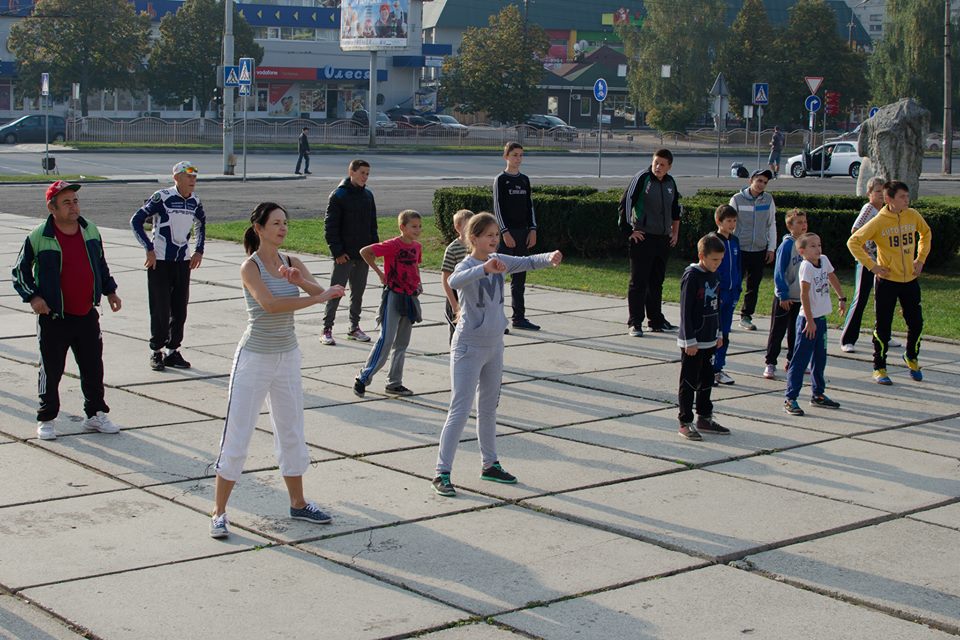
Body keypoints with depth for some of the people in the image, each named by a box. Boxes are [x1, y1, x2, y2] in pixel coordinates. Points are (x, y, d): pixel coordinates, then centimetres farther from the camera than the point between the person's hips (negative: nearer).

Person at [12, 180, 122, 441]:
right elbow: (20, 272, -2)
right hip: (54, 318, -4)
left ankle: (96, 414, 24)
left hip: (87, 315, 4)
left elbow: (100, 263, 20)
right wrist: (32, 297, -14)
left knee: (93, 368, 10)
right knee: (51, 370, 4)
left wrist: (110, 290, 16)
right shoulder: (39, 237, -11)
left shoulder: (90, 230, 4)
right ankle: (46, 419, 17)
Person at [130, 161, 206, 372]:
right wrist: (149, 249, -14)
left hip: (183, 261, 5)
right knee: (160, 309, -3)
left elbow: (201, 223, 25)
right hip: (160, 261, -5)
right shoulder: (162, 197, -13)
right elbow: (136, 221, -11)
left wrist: (198, 250, 15)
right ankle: (156, 352, 10)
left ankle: (173, 351, 17)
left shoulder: (194, 201, 5)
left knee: (180, 309, 6)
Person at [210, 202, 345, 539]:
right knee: (236, 438, -2)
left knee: (292, 434, 16)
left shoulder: (291, 262, 3)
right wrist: (318, 296, -29)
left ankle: (298, 503, 30)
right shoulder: (250, 266, -13)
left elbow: (326, 293, -8)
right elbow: (270, 304, -29)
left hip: (287, 357, 6)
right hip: (254, 359, -6)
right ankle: (219, 512, 7)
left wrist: (302, 280, -27)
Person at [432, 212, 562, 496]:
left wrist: (550, 257, -17)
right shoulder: (467, 265, -19)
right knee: (460, 411, -8)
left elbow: (527, 262, 4)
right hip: (468, 347, -8)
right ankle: (442, 473, -4)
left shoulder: (499, 261, 3)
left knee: (488, 408, 19)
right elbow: (455, 281, -41)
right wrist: (485, 269, -57)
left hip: (494, 345, 8)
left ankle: (489, 464, 32)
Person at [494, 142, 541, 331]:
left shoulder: (524, 180, 12)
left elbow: (529, 206, 14)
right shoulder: (501, 179, -5)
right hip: (506, 232, -6)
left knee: (520, 277, 8)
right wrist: (505, 232, -16)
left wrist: (533, 229, 4)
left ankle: (519, 317, 13)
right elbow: (498, 207, -10)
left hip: (523, 232, 6)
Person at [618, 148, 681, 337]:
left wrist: (675, 232, 20)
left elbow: (675, 209, 24)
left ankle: (656, 321, 21)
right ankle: (635, 323, 1)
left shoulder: (670, 182, 9)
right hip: (643, 238, -6)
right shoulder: (642, 178, -10)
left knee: (657, 282, 13)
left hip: (663, 239, 6)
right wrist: (628, 231, -10)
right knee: (638, 282, -3)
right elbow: (625, 204, -10)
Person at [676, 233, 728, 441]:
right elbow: (685, 310, -17)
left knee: (706, 381, 16)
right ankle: (685, 423, 5)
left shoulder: (714, 276, 8)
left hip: (709, 340, 8)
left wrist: (718, 334, 19)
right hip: (693, 342, -8)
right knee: (689, 382, 0)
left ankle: (705, 419, 27)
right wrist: (690, 341, -19)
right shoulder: (691, 276, -16)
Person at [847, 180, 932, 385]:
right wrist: (871, 265, -14)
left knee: (916, 322, 7)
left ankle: (911, 357, 33)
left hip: (910, 279, 4)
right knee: (883, 326, 1)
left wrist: (921, 259, 11)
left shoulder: (913, 216, 0)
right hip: (886, 280, -4)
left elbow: (926, 233, 20)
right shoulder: (879, 221, -13)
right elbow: (853, 242, -12)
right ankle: (879, 369, 13)